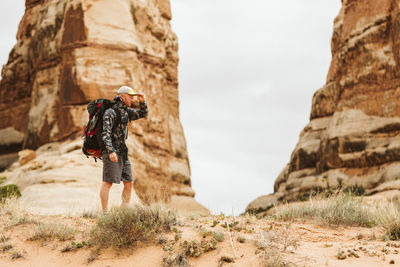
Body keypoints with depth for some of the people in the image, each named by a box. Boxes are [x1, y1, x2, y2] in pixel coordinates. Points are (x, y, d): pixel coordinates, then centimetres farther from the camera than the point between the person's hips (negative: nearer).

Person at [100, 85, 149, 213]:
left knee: (129, 183, 7)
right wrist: (111, 151, -30)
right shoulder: (110, 112, -11)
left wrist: (142, 101, 4)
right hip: (111, 153, -9)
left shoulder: (126, 111, 14)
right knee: (108, 182, -8)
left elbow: (143, 113, 23)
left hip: (122, 153, 9)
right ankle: (105, 214, -7)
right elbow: (105, 133, -19)